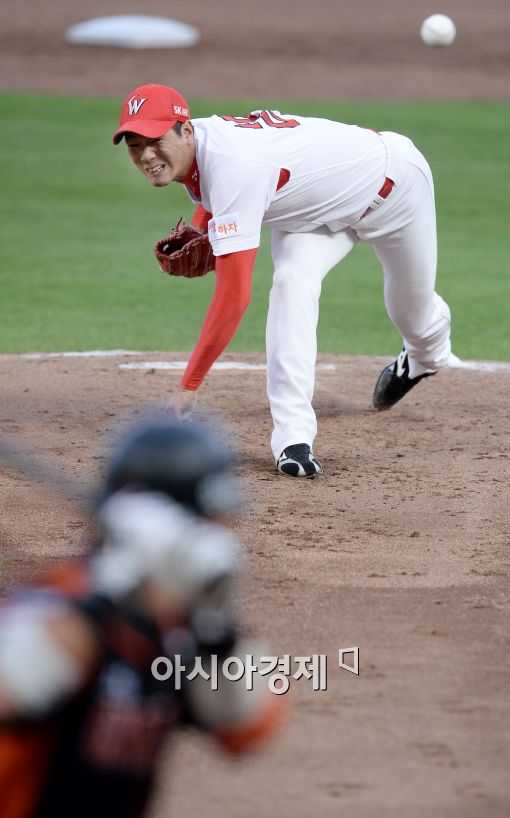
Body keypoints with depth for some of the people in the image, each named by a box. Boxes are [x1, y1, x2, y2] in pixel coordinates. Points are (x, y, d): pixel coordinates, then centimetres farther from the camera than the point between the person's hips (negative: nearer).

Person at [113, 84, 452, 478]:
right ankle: (294, 438, -29)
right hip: (319, 207, 6)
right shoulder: (191, 146, -20)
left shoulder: (234, 166, -46)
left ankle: (425, 356, 56)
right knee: (292, 284, -23)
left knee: (413, 310, 16)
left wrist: (188, 388, -47)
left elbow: (234, 298, -48)